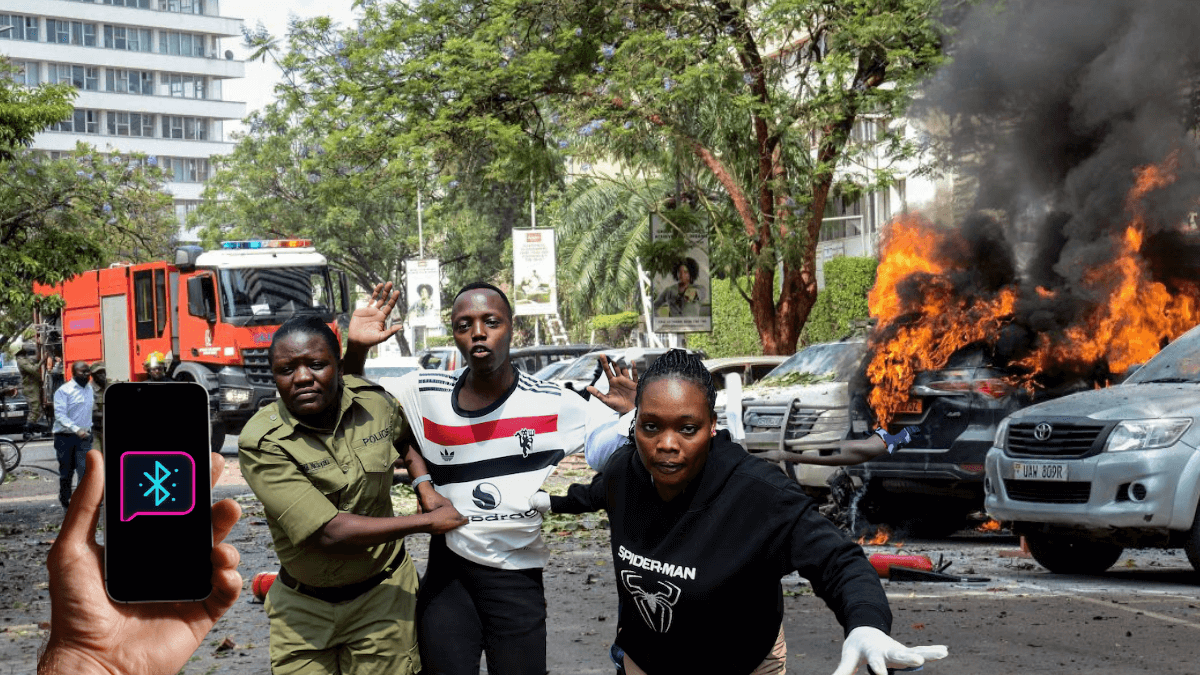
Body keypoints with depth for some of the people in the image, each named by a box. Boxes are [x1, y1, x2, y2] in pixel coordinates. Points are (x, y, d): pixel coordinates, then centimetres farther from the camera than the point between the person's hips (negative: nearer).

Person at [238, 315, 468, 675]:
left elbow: (407, 436, 21)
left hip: (382, 593, 2)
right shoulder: (260, 443, -20)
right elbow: (328, 533, -26)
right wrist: (427, 522, -18)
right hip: (303, 605, -2)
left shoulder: (375, 402, -6)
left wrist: (425, 485, 3)